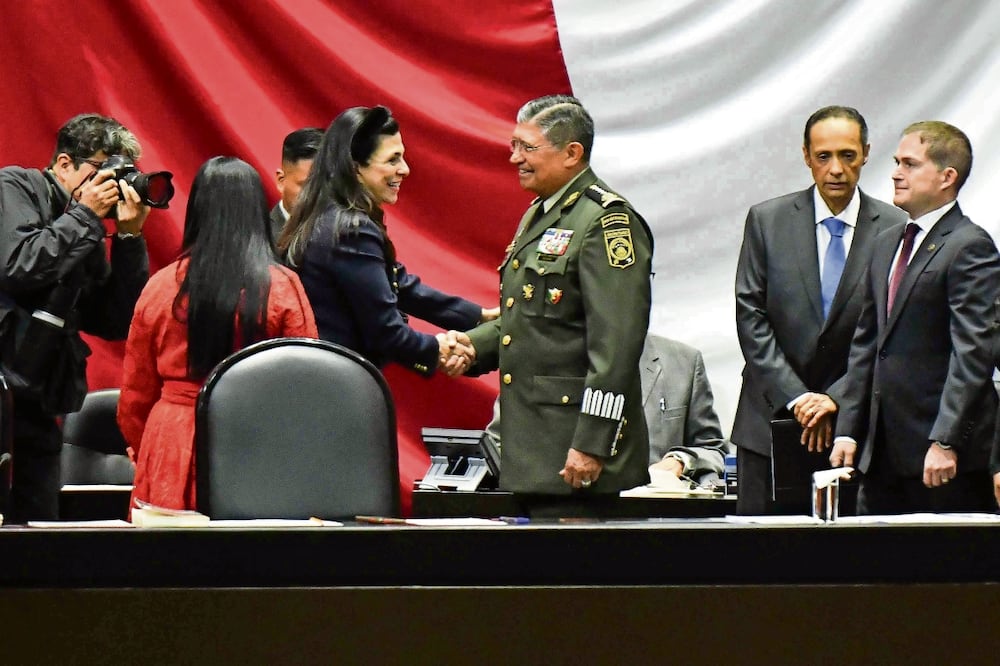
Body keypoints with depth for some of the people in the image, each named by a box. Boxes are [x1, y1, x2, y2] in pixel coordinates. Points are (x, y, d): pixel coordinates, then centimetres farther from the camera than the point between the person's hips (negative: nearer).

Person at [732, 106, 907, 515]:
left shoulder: (894, 229, 1)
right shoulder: (767, 221, 3)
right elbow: (751, 317, 0)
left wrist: (835, 399, -10)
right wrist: (795, 397, -9)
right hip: (772, 417, 1)